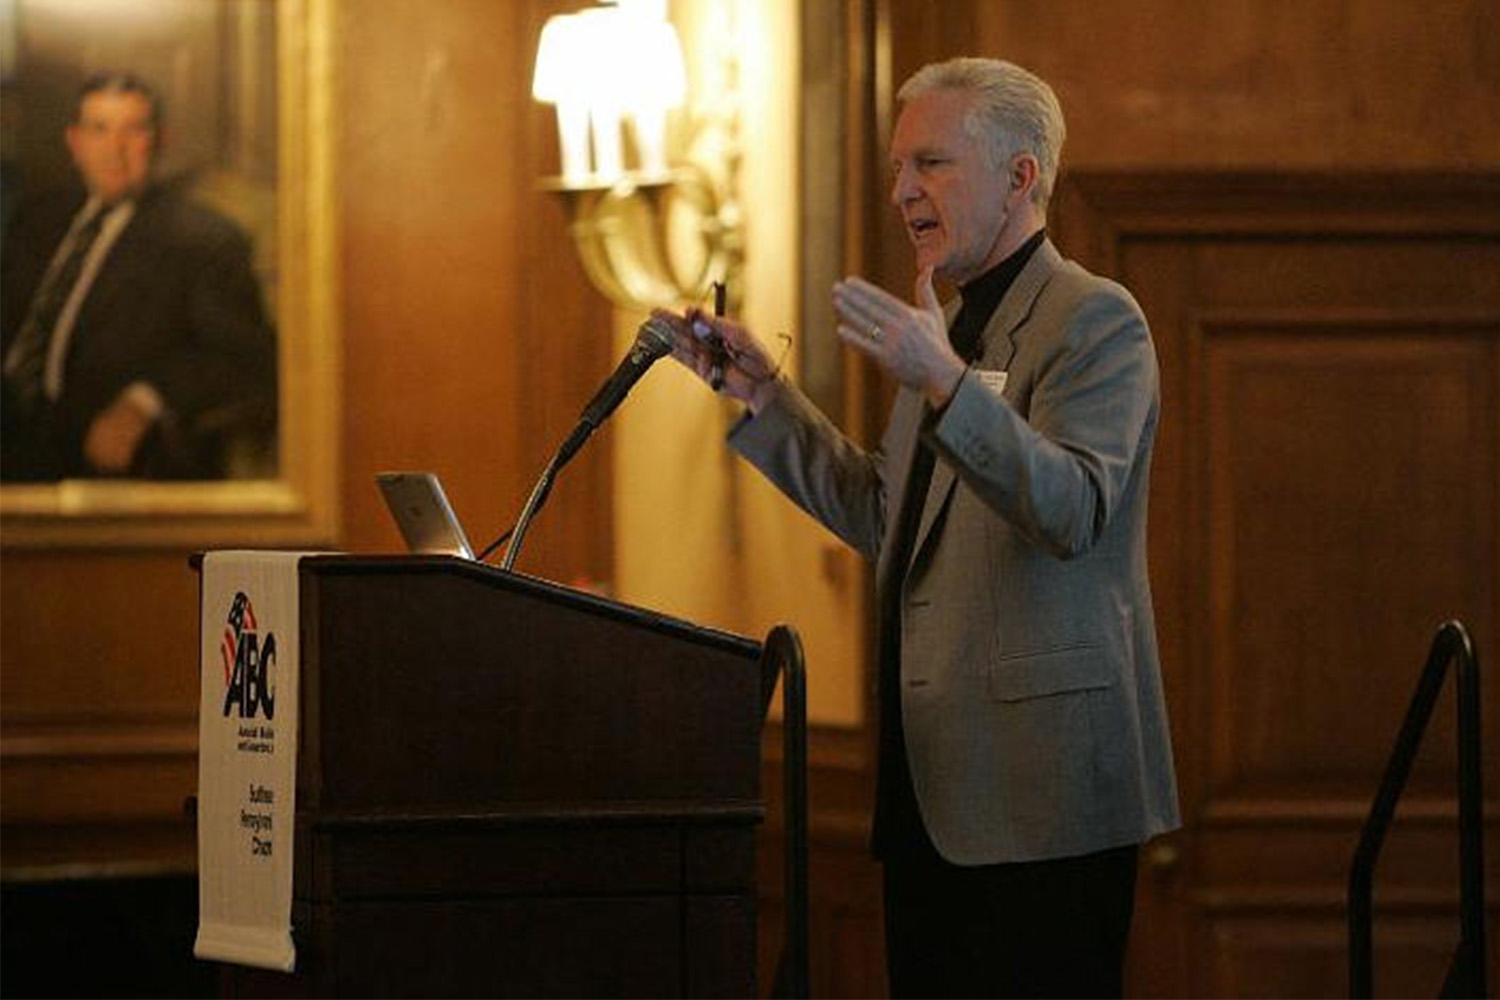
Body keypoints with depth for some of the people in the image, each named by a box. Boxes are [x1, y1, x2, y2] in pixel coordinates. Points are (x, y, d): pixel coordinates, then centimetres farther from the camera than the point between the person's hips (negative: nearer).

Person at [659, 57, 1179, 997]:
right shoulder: (950, 329, 20)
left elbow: (1073, 512, -22)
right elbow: (884, 516, 23)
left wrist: (944, 384, -33)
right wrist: (762, 392, 18)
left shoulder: (1097, 320, -8)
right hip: (935, 780, 9)